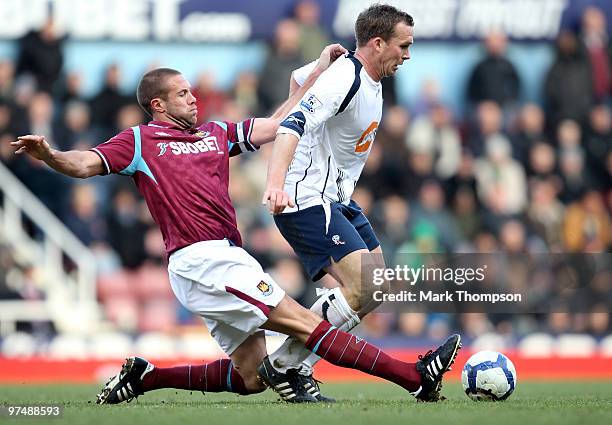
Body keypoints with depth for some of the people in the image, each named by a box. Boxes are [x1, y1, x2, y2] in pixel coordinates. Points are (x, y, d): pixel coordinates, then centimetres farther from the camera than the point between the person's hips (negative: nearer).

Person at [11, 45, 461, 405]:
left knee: (250, 376, 8)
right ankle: (416, 377, -16)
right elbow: (84, 164, -4)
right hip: (200, 258, -9)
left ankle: (144, 378, 16)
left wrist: (318, 71, 18)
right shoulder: (140, 141, 4)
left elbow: (278, 123, 22)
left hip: (225, 259, 9)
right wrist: (49, 155, -26)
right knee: (303, 322, -11)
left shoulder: (216, 134, 22)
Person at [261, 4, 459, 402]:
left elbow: (299, 77, 28)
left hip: (336, 198, 11)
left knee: (377, 284, 11)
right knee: (363, 287, -20)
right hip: (307, 200, -11)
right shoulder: (343, 80, -21)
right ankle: (284, 366, -11)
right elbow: (292, 126, -35)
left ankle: (299, 367, 11)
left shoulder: (369, 79, 11)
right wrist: (275, 183, -50)